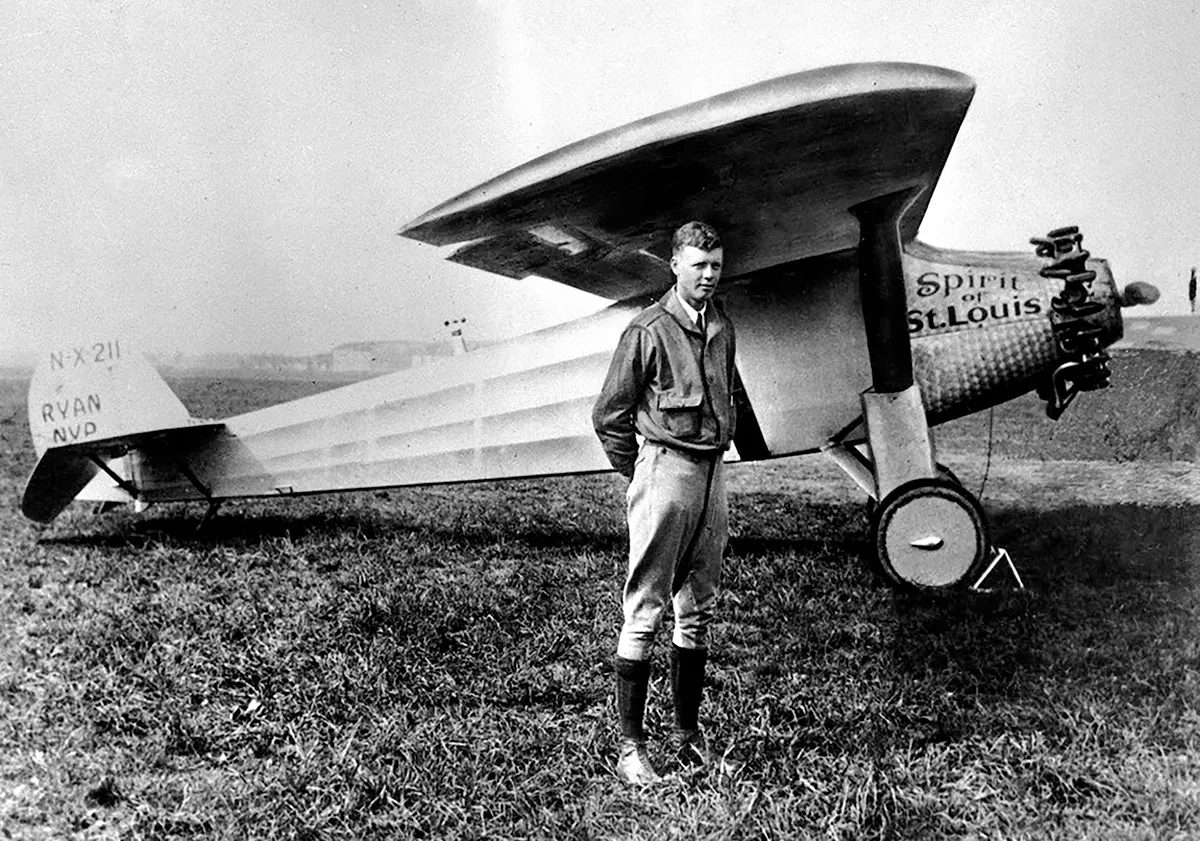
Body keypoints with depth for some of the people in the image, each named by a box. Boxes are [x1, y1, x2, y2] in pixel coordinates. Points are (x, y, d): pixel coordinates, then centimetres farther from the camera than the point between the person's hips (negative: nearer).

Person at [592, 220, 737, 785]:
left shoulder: (722, 328, 12)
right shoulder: (648, 330, -8)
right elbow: (610, 416, -5)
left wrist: (715, 452, 16)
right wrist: (638, 476, -1)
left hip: (713, 471, 7)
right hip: (665, 468, -7)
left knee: (698, 610, 13)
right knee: (644, 612, -3)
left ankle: (688, 731, 26)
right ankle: (630, 745, 5)